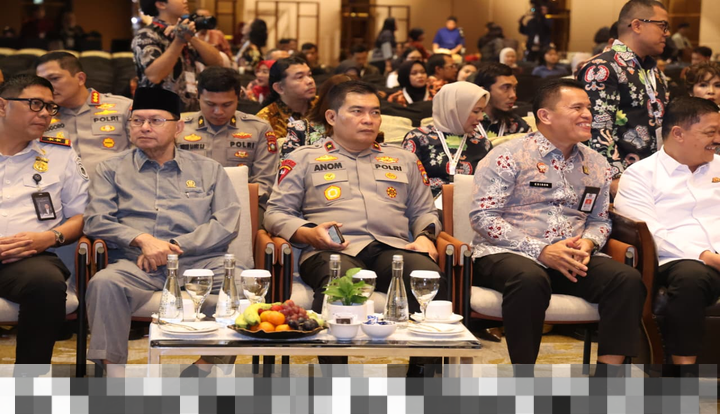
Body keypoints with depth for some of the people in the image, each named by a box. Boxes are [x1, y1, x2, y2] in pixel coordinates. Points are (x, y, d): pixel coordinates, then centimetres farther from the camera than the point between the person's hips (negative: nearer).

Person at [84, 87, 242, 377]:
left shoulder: (209, 169, 20)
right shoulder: (112, 169, 21)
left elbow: (227, 223, 7)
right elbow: (96, 221, 7)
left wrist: (173, 245, -6)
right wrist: (142, 240, -10)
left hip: (198, 262, 0)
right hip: (136, 264, 0)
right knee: (104, 283, -35)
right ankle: (114, 374, -28)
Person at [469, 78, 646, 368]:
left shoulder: (596, 165, 17)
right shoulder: (508, 157, -2)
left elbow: (599, 219, 24)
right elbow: (482, 216, -9)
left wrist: (587, 243, -3)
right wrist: (541, 251, -16)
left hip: (572, 259, 5)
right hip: (505, 255, -5)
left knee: (628, 279, -21)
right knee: (530, 278, -40)